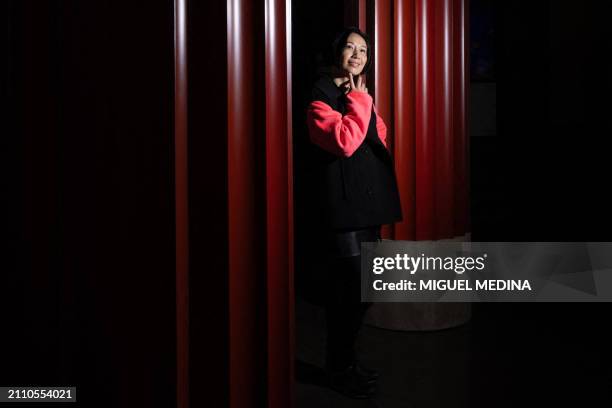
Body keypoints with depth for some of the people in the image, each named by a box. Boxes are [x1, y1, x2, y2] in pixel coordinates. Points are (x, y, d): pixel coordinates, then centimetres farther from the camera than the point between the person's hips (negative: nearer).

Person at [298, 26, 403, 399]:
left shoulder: (361, 98, 18)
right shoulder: (320, 98, -8)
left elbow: (379, 141, 23)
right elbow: (345, 142, -23)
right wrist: (358, 100, -12)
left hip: (365, 206, 8)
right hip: (339, 208, -8)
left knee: (361, 289, 12)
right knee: (352, 289, -7)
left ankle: (346, 360, 27)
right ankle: (339, 368, 10)